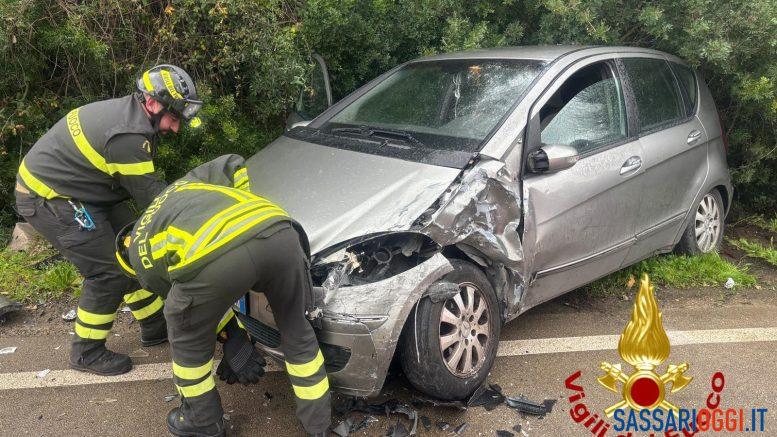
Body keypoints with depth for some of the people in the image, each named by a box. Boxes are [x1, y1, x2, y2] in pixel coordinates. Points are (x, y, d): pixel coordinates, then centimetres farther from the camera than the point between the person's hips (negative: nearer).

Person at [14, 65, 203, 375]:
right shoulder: (130, 135, -30)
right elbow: (148, 195, -21)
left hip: (76, 190, 10)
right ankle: (86, 353, 11)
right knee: (109, 271, -8)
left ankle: (155, 327, 24)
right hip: (48, 199, -10)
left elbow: (137, 184, 4)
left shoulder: (128, 112, 2)